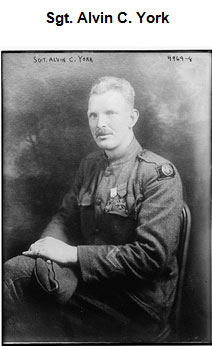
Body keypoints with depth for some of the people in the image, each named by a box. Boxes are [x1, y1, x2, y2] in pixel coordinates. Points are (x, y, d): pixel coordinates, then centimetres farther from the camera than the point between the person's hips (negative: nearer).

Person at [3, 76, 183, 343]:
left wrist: (73, 253, -20)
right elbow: (66, 216, 13)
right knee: (16, 269, -18)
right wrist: (50, 244, -11)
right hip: (87, 276, 6)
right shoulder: (90, 165, 9)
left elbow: (152, 255, -19)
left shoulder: (159, 174, -13)